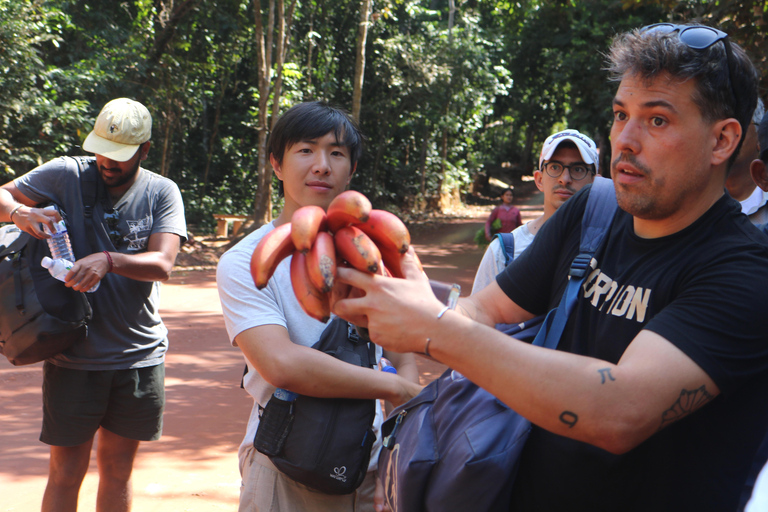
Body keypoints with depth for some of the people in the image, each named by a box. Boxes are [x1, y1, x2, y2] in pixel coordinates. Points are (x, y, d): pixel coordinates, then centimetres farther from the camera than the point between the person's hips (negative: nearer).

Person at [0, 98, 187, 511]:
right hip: (74, 353, -1)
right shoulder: (67, 175, -3)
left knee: (117, 469, 14)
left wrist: (108, 260, -30)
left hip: (139, 353, 2)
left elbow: (162, 265, -13)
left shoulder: (162, 192, -1)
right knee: (66, 472, 4)